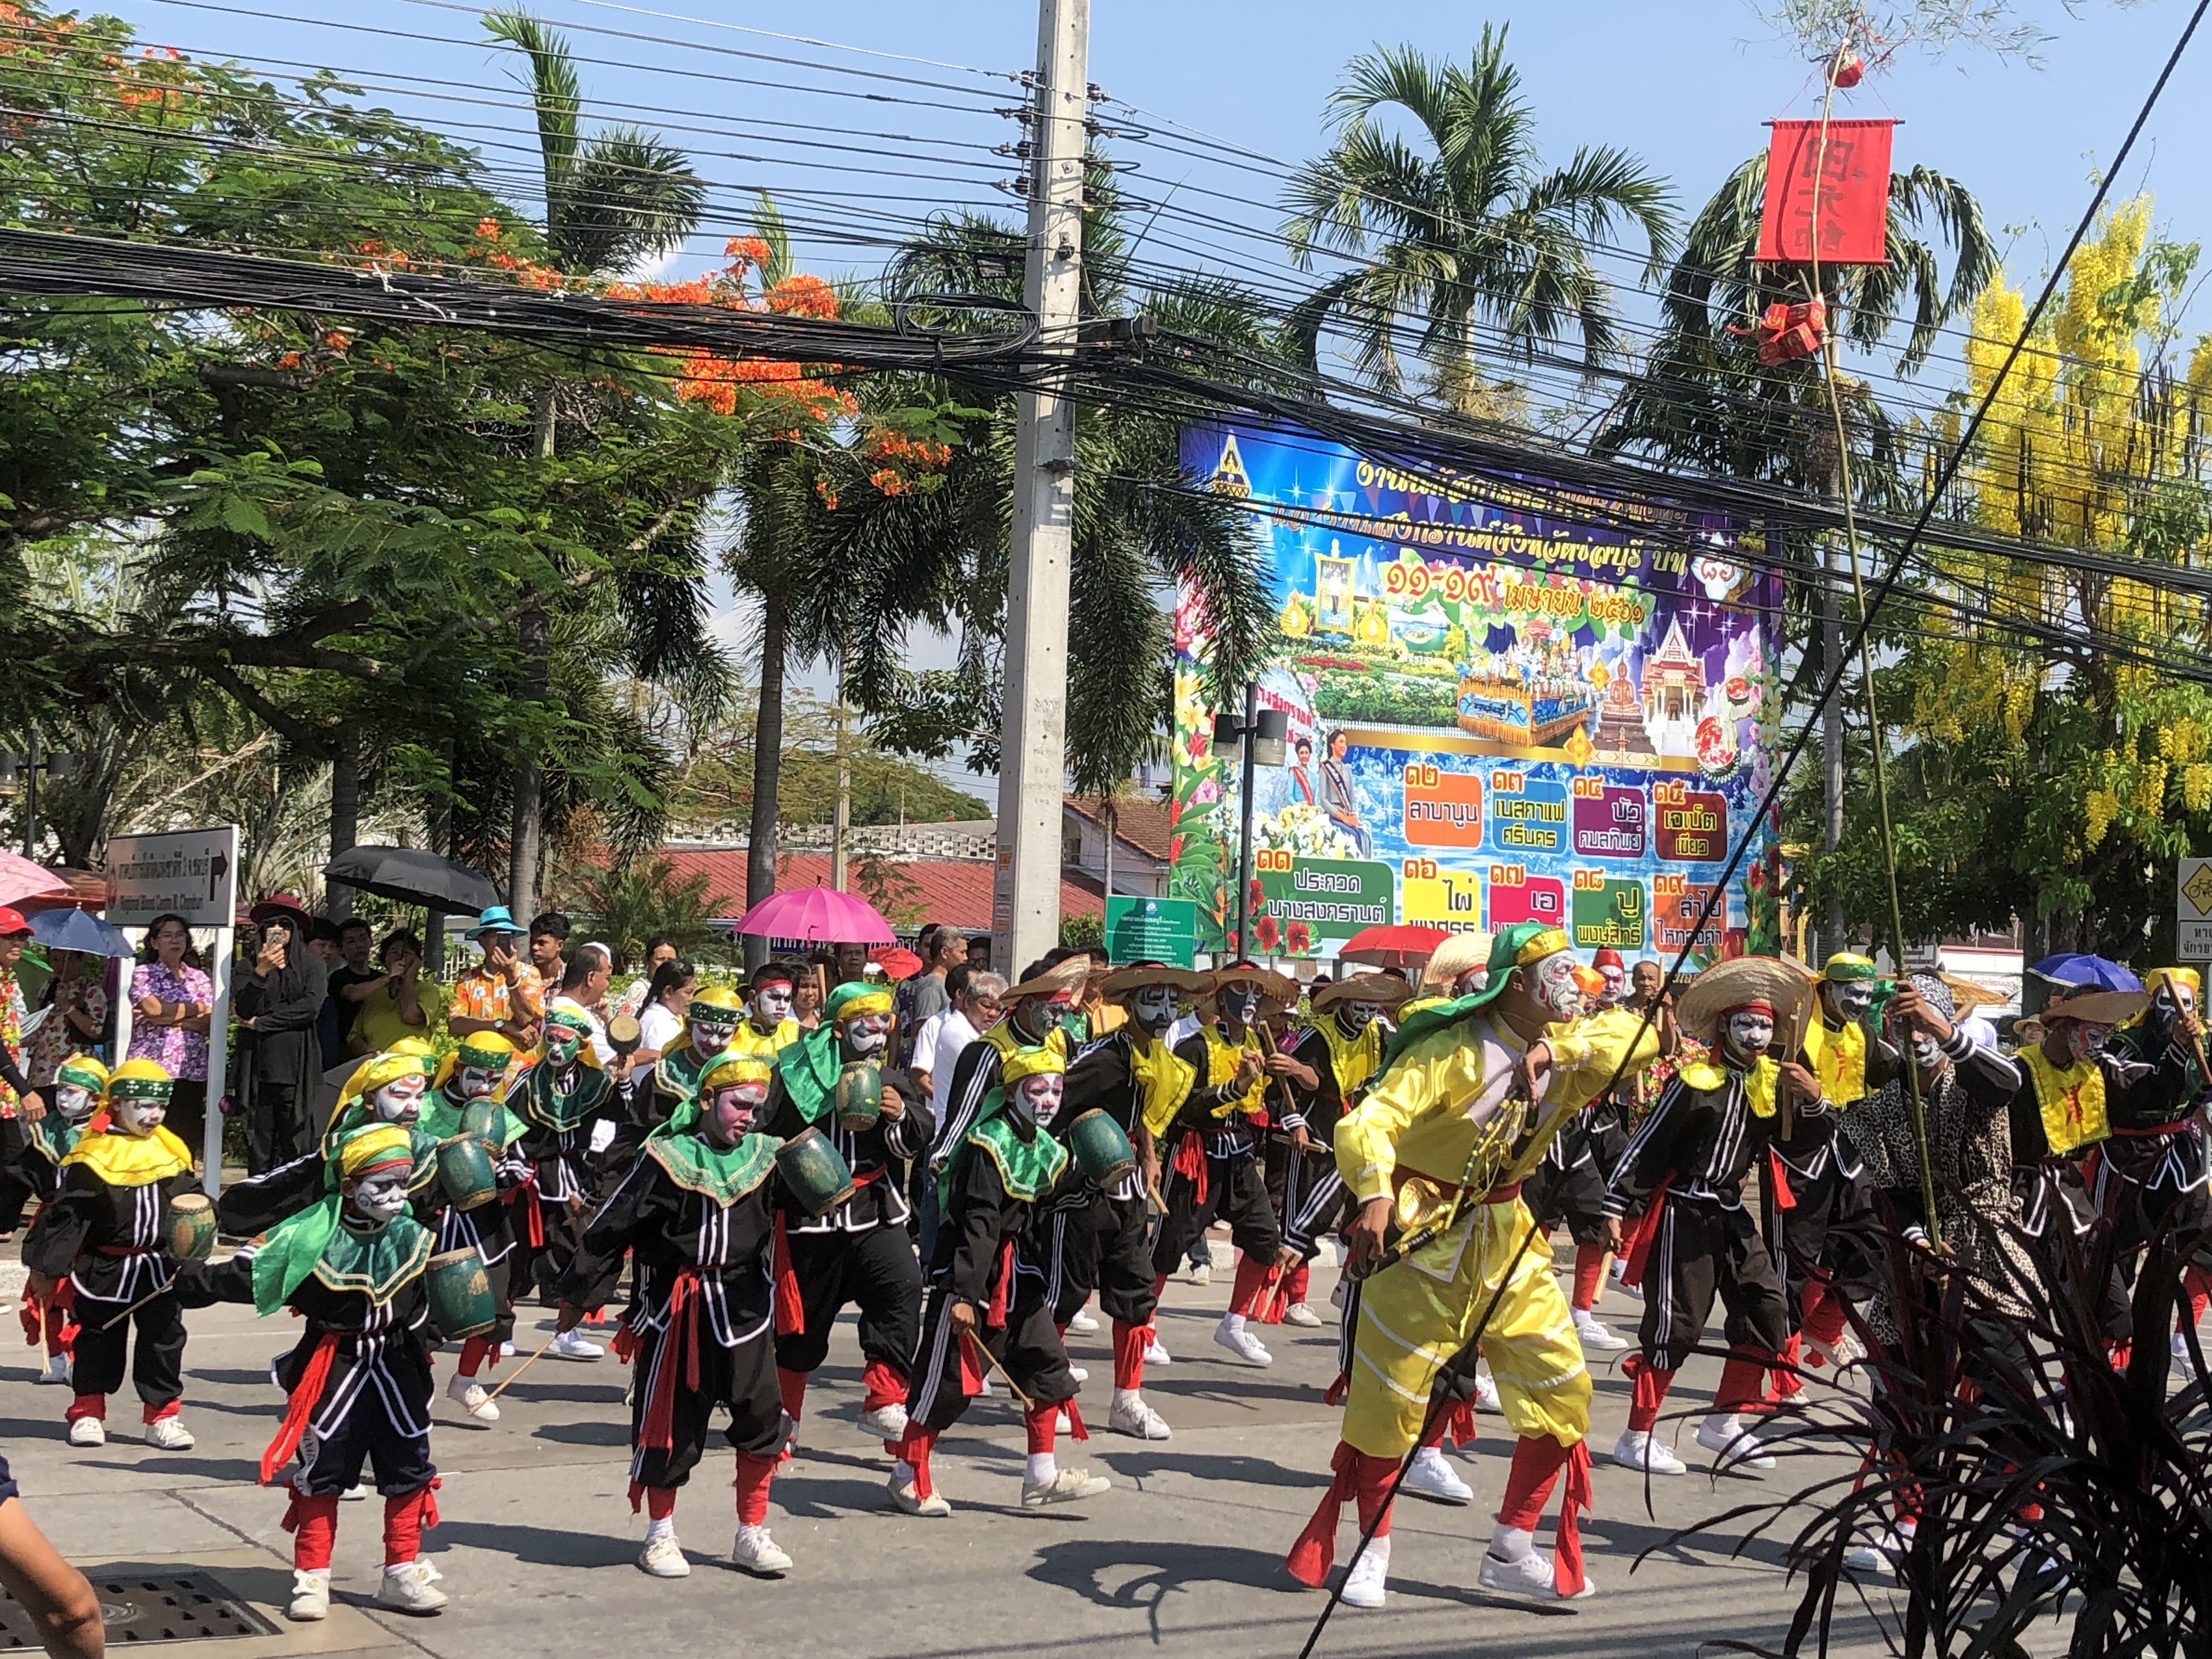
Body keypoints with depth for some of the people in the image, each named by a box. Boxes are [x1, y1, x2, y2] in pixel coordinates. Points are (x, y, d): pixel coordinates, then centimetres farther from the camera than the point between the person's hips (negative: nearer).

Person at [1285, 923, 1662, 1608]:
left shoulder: (1566, 1049, -1)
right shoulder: (1455, 1052, -20)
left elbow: (1638, 1038, -16)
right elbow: (1367, 1124, -29)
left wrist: (1557, 1048, -30)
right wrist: (1375, 1197, -47)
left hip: (1505, 1235, 6)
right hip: (1423, 1233, -6)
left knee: (1563, 1389, 4)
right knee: (1389, 1397, 0)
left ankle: (1511, 1552, 17)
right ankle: (1374, 1549, 20)